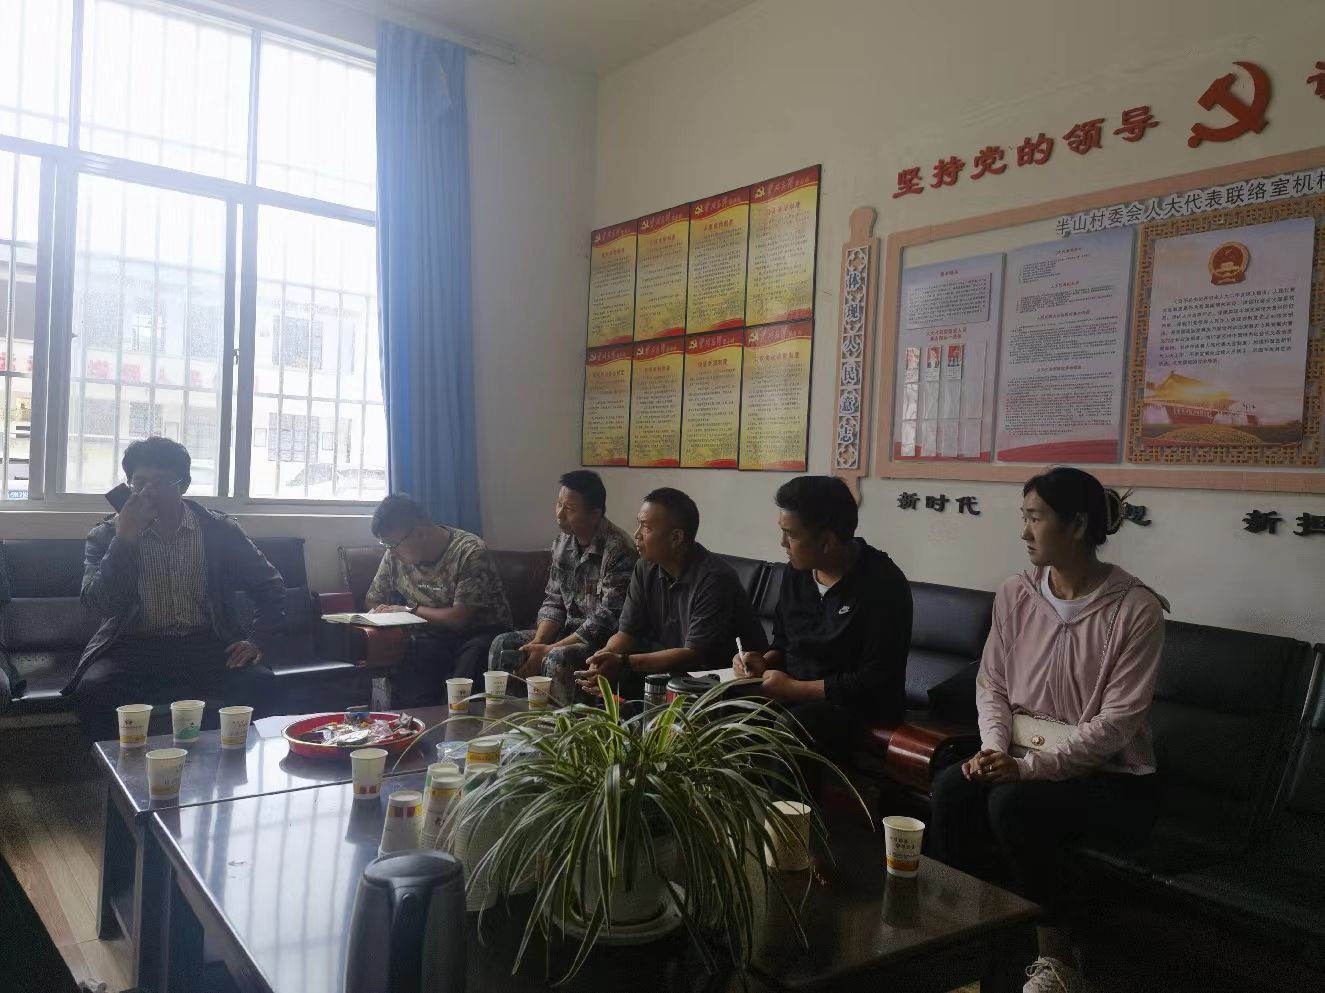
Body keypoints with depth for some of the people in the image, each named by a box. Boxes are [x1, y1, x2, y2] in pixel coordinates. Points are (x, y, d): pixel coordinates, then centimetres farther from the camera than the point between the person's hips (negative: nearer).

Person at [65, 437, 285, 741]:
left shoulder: (219, 530, 3)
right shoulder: (105, 536, 3)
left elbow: (270, 585, 9)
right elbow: (99, 605, -10)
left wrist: (258, 640, -4)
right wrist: (124, 541, -18)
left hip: (205, 645, 0)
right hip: (134, 647, 0)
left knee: (259, 682, -27)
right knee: (93, 689, -32)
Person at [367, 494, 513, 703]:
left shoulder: (470, 552, -18)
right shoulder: (394, 556, 2)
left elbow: (460, 618, -21)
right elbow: (372, 602, 15)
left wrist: (410, 610, -11)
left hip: (479, 633, -2)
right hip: (432, 637, 3)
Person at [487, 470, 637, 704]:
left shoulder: (618, 550, -22)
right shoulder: (563, 542, 4)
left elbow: (608, 620, -24)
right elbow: (553, 601, 9)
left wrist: (548, 650, -22)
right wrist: (537, 643, -10)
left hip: (604, 640, -8)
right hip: (569, 632, 8)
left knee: (557, 660, -32)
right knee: (503, 644, -3)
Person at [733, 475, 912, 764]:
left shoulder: (882, 585, -16)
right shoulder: (796, 572, 6)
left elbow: (876, 683, -19)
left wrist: (794, 688, -17)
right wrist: (765, 661, -2)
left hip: (858, 706, -7)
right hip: (792, 694, 7)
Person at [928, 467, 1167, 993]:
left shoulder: (1136, 608, -13)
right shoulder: (1015, 594, 3)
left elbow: (1118, 721, -17)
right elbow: (991, 685, 5)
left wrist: (1029, 766, -24)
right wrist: (995, 748, -14)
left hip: (1109, 776, -4)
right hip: (1023, 757, 4)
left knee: (1013, 803, -31)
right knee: (952, 784, -25)